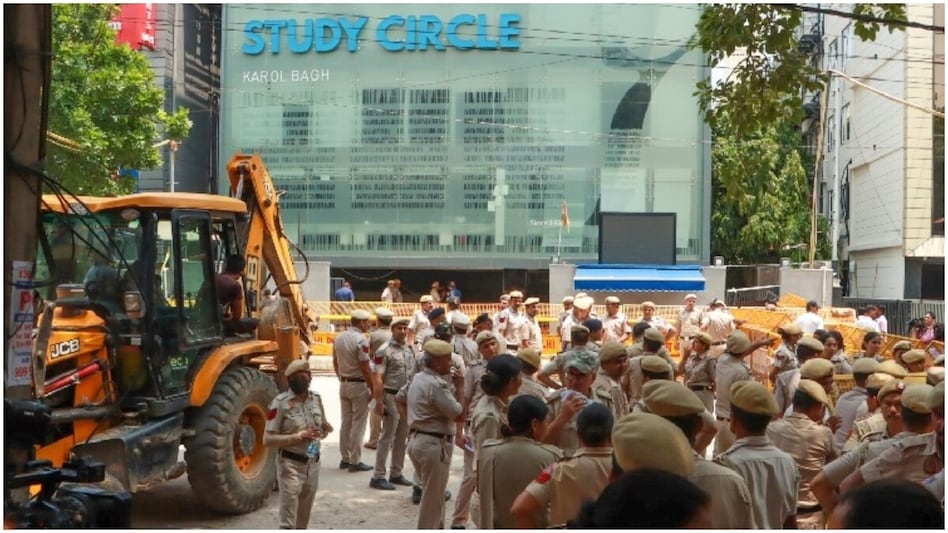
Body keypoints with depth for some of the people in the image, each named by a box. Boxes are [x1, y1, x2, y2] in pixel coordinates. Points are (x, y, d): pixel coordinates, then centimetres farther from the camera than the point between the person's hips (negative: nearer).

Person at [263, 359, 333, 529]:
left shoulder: (316, 397, 3)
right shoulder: (281, 402, -14)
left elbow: (323, 426, 17)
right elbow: (268, 439, -16)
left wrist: (325, 429, -6)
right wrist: (297, 436, -24)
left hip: (313, 464, 6)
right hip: (291, 465, -6)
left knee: (303, 520, 17)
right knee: (288, 522, -5)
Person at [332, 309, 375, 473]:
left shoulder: (339, 338, 5)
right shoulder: (361, 340, -18)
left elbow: (335, 362, 13)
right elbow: (365, 368, -19)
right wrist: (373, 389, -12)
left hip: (343, 384, 8)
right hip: (359, 385, -7)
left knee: (346, 422, 14)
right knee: (358, 424, 0)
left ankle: (345, 458, 21)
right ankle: (355, 461, 4)